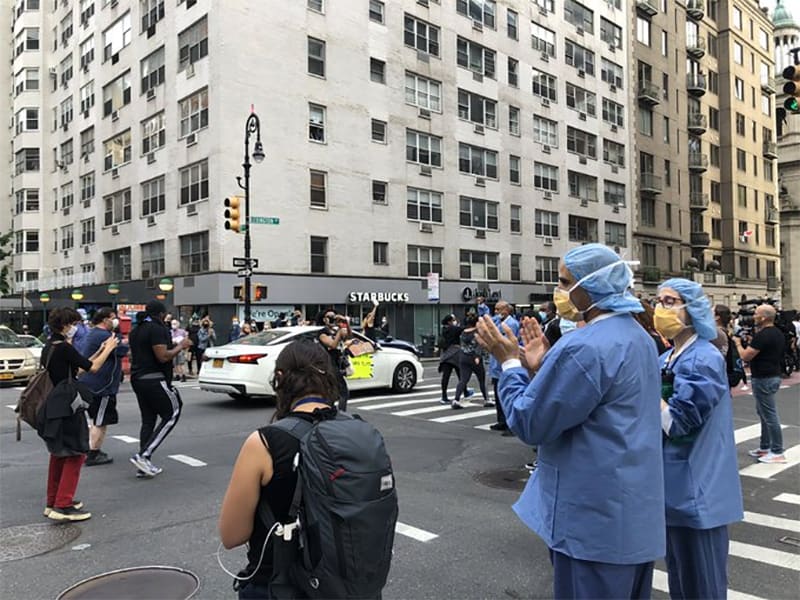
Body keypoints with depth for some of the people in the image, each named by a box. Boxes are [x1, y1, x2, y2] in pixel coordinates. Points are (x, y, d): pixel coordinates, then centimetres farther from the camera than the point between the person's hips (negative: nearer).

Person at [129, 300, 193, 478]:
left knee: (148, 420, 12)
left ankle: (144, 463, 12)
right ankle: (143, 455, -9)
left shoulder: (136, 330, 16)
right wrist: (180, 346, -6)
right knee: (172, 414, -1)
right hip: (154, 380, -9)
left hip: (138, 379, 9)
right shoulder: (157, 329, -13)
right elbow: (163, 356, -20)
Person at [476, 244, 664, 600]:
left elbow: (530, 424, -18)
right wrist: (544, 367, 8)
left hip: (595, 518, -10)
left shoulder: (584, 347, -24)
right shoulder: (636, 336, 9)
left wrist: (510, 362, -8)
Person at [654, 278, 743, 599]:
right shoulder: (667, 359, 8)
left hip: (696, 486, -8)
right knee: (678, 573, 21)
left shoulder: (704, 359, -17)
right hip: (674, 483, 8)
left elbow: (678, 422, -23)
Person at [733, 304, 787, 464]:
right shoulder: (778, 333, 10)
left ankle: (777, 452, 1)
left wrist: (738, 343, -4)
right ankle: (765, 447, 26)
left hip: (763, 379, -10)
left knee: (769, 415, -4)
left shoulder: (762, 335, -21)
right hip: (774, 376, 10)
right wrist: (752, 342, 15)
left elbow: (745, 356, -20)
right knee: (764, 412, 18)